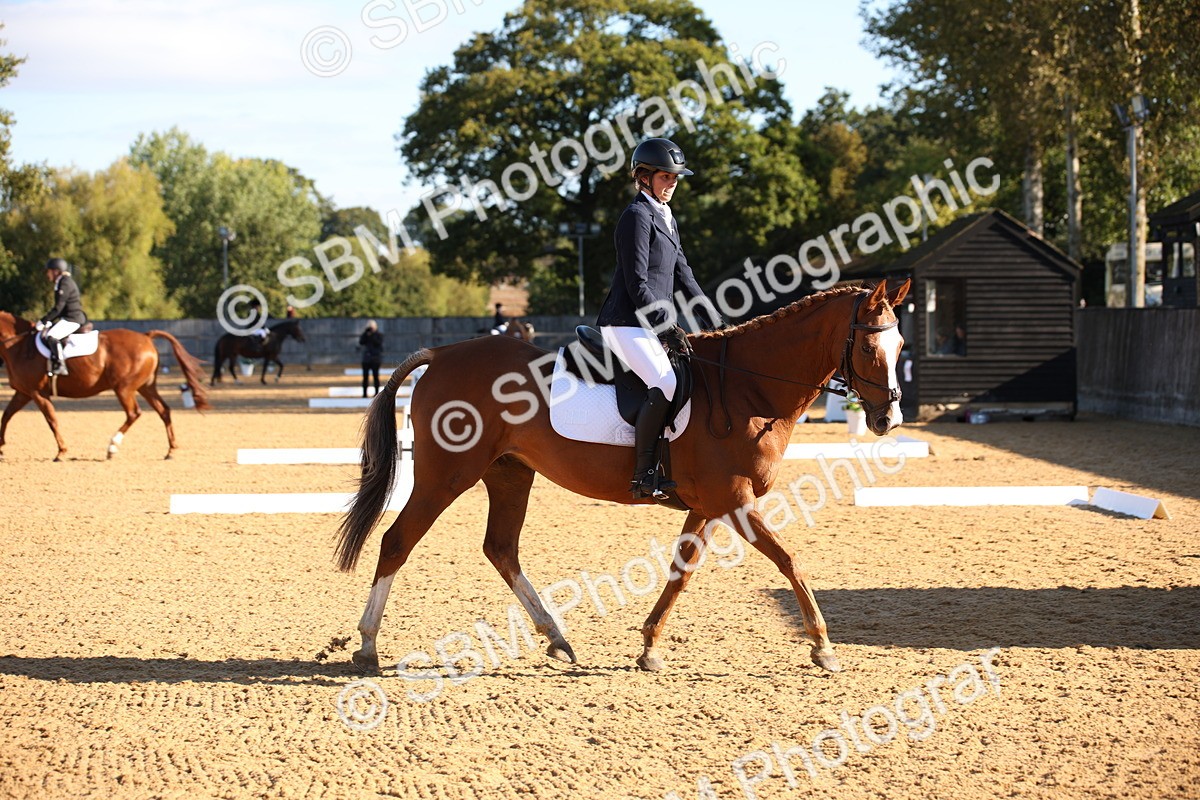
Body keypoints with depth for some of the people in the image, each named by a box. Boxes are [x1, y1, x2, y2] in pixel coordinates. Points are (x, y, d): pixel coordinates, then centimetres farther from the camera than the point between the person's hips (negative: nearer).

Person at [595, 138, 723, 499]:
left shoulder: (667, 220, 19)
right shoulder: (637, 216, -10)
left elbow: (683, 279, 20)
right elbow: (637, 286, -16)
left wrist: (718, 324, 13)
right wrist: (668, 329, -18)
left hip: (651, 325, 10)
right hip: (627, 324, -10)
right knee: (665, 385, -25)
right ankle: (644, 474, -22)